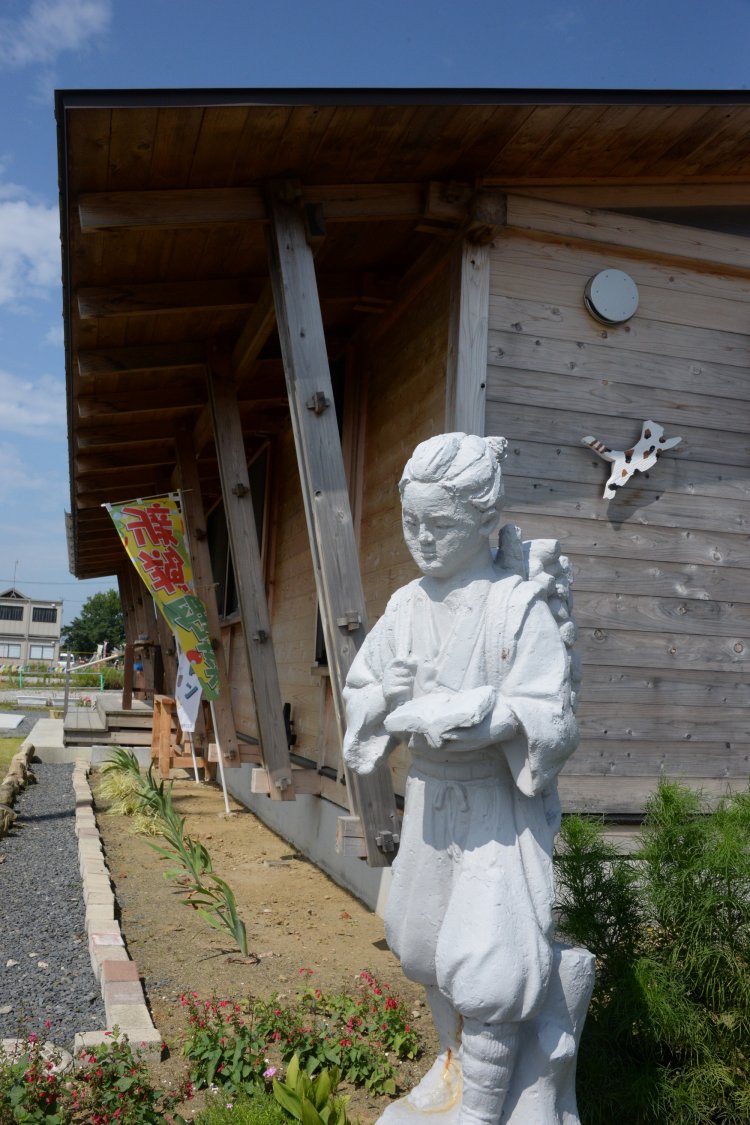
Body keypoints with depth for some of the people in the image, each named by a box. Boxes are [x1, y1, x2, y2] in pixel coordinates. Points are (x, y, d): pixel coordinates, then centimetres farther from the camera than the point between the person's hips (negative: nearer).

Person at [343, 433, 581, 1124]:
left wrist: (475, 711, -32)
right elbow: (358, 692, 5)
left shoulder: (521, 606, -17)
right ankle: (452, 1054, 47)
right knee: (423, 938, 20)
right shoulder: (406, 607, -2)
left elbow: (552, 725, -20)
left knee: (488, 961, -9)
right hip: (430, 791, 6)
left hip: (501, 798, -6)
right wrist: (385, 696, -17)